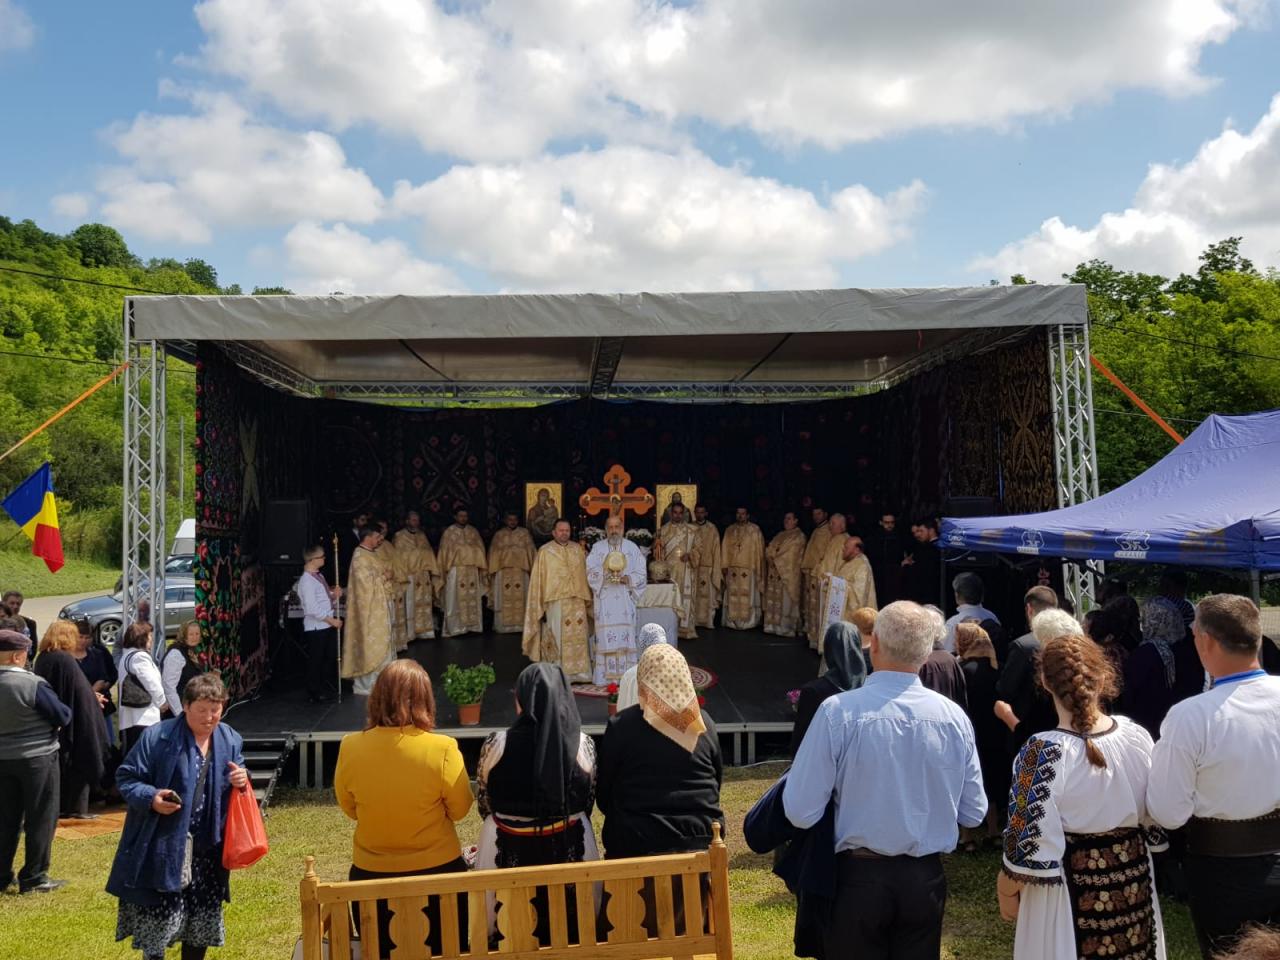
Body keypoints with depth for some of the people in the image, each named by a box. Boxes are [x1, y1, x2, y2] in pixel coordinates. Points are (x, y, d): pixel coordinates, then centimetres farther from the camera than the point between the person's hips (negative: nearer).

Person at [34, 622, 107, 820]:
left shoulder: (42, 659, 7)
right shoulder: (65, 659, -18)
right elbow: (79, 691, -18)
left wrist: (91, 695, 18)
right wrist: (93, 698, 1)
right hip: (74, 720, -8)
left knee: (58, 764, 15)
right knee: (78, 762, 3)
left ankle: (59, 805, 20)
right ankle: (77, 807, 6)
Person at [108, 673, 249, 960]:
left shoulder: (230, 740, 4)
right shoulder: (157, 736, -12)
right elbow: (126, 777, -7)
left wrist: (241, 783, -7)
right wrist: (150, 798, -25)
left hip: (207, 848, 5)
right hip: (162, 848, -4)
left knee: (202, 920, 15)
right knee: (158, 918, 1)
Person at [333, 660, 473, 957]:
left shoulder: (350, 747, -14)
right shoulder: (442, 749, -22)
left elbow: (349, 808, 2)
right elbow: (460, 809, -7)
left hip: (371, 875, 2)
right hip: (437, 871, -2)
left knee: (382, 952, 23)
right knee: (440, 951, 20)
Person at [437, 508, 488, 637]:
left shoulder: (474, 531, 10)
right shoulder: (448, 532, 0)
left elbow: (480, 550, 12)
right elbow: (444, 553, 1)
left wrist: (482, 568, 6)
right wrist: (446, 571, -3)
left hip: (472, 571, 3)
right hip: (455, 571, -3)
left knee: (473, 599, 4)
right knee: (456, 600, -4)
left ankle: (472, 625, 11)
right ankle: (455, 627, -1)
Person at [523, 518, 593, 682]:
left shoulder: (578, 549, 11)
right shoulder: (545, 551, 0)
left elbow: (584, 575, 14)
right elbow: (538, 579, -1)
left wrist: (586, 599, 9)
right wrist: (540, 606, -6)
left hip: (577, 601, 4)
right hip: (555, 602, -3)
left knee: (578, 637, 3)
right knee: (558, 639, -1)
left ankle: (578, 672, 10)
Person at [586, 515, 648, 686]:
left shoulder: (632, 548, 6)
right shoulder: (597, 548, 5)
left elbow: (641, 574, 4)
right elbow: (589, 572, -2)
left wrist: (626, 579, -13)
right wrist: (605, 572, -18)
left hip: (624, 600, 1)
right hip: (604, 600, -1)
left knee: (625, 635, -2)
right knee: (606, 637, -4)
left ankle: (625, 675, 3)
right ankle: (606, 675, 0)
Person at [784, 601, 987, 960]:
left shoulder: (838, 711, -19)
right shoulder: (954, 716, -8)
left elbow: (801, 812, -16)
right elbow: (973, 813, 2)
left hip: (859, 877, -3)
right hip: (926, 879, 3)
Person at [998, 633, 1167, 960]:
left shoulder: (1043, 752, -25)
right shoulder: (1138, 736, -7)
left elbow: (1030, 845, -21)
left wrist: (1006, 892, -4)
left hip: (1070, 894, -5)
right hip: (1133, 884, 5)